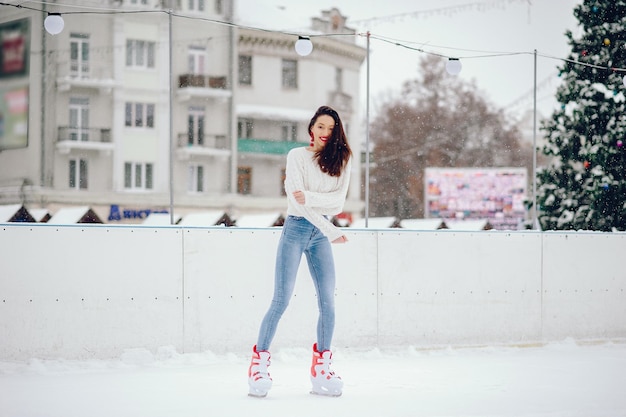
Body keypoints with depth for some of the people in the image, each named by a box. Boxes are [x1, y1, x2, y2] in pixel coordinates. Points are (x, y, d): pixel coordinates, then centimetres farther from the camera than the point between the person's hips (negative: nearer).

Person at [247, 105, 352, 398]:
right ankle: (258, 365, 1)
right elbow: (298, 200, -12)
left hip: (321, 234, 4)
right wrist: (332, 231, -14)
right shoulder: (297, 156, -3)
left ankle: (321, 371, 4)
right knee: (281, 301, -7)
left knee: (327, 303, -3)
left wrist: (309, 197, -22)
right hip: (296, 230, -4)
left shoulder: (341, 160, 6)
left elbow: (339, 201, -5)